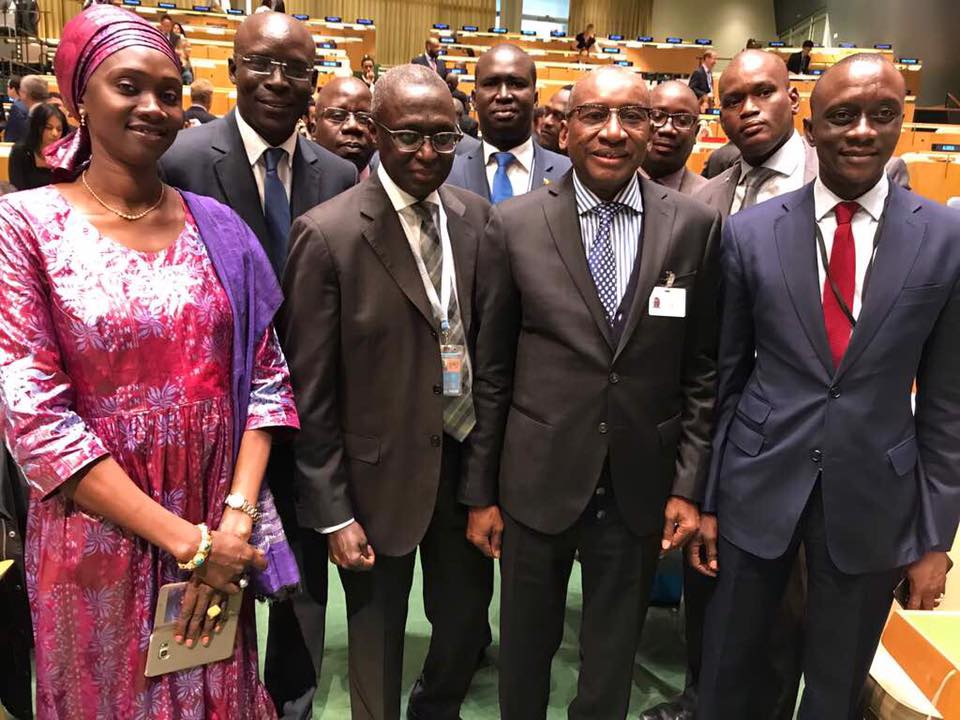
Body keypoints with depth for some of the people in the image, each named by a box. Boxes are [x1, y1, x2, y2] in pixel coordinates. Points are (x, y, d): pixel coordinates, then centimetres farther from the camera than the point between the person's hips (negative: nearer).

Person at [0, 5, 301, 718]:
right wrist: (185, 540, -16)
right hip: (96, 539, -3)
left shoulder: (217, 227, 2)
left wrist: (236, 520, -11)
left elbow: (266, 378, 1)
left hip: (219, 534, 3)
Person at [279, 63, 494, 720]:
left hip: (467, 455, 5)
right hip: (382, 471, -4)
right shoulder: (328, 234, -16)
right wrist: (333, 512, -11)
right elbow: (310, 390, -13)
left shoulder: (475, 215, 0)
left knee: (467, 617, 22)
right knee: (378, 638, 16)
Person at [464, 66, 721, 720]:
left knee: (612, 662, 20)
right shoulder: (513, 225, -6)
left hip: (642, 488, 1)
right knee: (524, 653, 20)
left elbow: (702, 369, 1)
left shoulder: (695, 226, -3)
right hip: (537, 481, 0)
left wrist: (689, 484, -1)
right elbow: (491, 371, -2)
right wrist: (481, 492, 0)